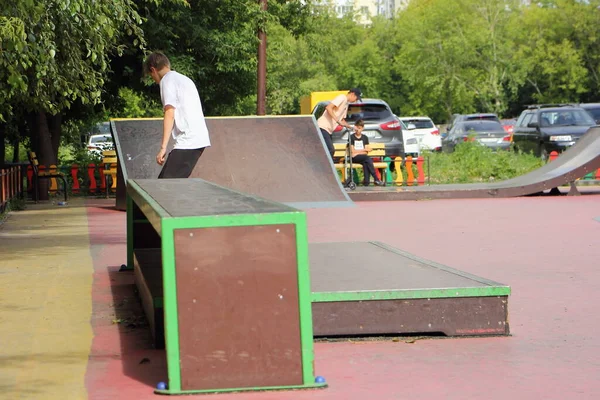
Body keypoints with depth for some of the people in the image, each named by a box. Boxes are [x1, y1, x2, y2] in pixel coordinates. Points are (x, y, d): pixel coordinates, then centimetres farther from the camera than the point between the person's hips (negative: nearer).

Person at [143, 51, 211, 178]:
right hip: (199, 139, 9)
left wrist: (163, 147, -16)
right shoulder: (185, 79, 25)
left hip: (187, 142, -9)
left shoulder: (167, 80, -3)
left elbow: (170, 114, -13)